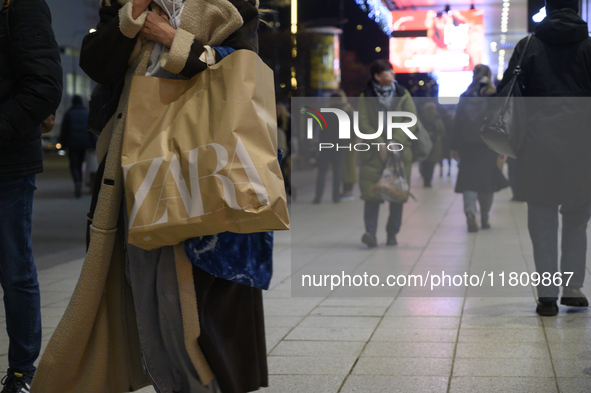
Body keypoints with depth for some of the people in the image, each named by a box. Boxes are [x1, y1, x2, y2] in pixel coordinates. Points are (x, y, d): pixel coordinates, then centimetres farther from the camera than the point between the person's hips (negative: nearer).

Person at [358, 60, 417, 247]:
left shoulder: (402, 95, 7)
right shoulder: (366, 97, 4)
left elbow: (411, 120, -1)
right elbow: (363, 124, -4)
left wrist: (395, 141, -13)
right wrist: (379, 144, -14)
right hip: (373, 153, -2)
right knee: (371, 192, -12)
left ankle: (392, 234, 11)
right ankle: (370, 233, -14)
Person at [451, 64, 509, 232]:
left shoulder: (465, 97, 1)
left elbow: (457, 123, 1)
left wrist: (455, 146, 6)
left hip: (468, 145, 0)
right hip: (489, 145, 0)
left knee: (469, 180, 0)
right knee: (487, 180, 10)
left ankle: (470, 212, -22)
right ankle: (485, 218, 15)